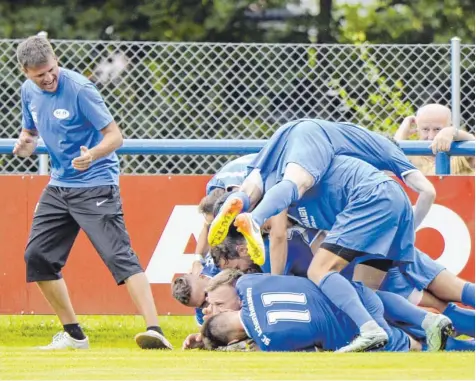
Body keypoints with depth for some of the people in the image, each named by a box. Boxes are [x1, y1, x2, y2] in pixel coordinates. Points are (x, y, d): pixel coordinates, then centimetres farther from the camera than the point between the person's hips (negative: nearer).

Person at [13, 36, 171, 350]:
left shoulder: (79, 89, -18)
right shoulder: (29, 91, 3)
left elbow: (115, 135, -19)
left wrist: (92, 155, -39)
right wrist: (25, 144, -3)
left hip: (96, 185, -8)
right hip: (59, 185, 8)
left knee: (118, 255, -20)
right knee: (37, 256, 7)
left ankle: (155, 330, -31)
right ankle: (73, 334, 18)